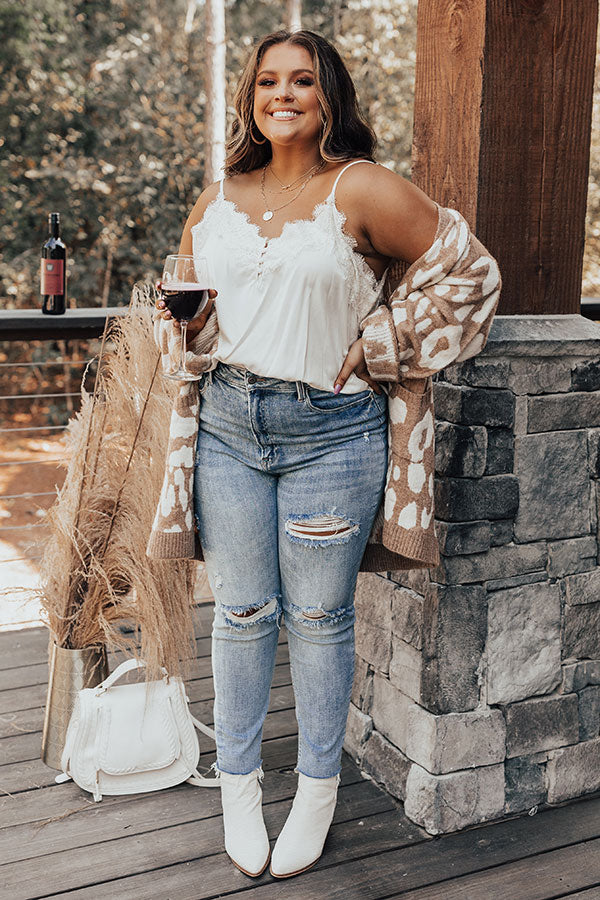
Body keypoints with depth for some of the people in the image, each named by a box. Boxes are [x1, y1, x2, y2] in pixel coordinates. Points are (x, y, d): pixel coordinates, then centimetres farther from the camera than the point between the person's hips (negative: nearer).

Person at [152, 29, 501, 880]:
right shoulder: (218, 199, 10)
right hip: (227, 425, 4)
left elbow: (469, 274, -5)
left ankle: (318, 792, 26)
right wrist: (190, 335, 3)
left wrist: (375, 354, -6)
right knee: (242, 610, 10)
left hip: (331, 432, -3)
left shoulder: (362, 190, -6)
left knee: (319, 616, 7)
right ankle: (239, 784, 28)